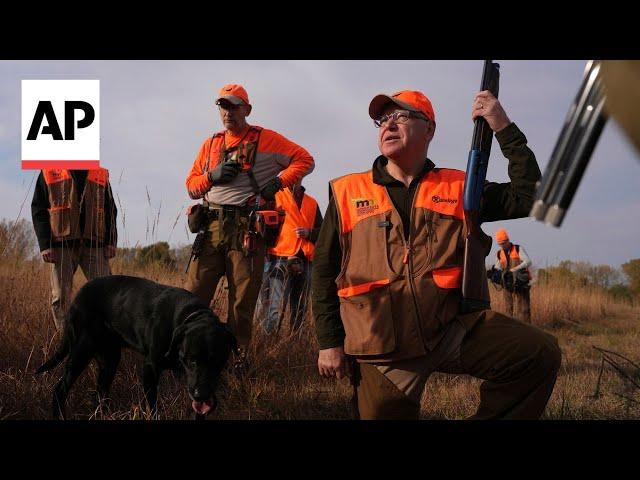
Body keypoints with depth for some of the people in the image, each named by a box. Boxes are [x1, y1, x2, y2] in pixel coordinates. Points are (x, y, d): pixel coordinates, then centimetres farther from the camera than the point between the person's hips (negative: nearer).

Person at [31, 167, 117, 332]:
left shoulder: (101, 175, 11)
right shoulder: (48, 174, 5)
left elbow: (110, 211, 15)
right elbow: (38, 210, 3)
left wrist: (110, 242, 3)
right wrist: (45, 245, -7)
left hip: (93, 244, 1)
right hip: (62, 244, -1)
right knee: (61, 296, 0)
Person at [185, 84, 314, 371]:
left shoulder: (265, 139, 5)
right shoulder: (210, 144, 18)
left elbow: (304, 160, 3)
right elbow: (191, 186, 16)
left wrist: (277, 183, -9)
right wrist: (213, 176, -4)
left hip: (247, 229, -3)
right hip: (212, 227, 4)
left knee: (242, 301, 1)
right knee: (193, 294, -3)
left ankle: (237, 357, 10)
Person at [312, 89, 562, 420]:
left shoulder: (458, 188, 11)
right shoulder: (347, 193, 8)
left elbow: (528, 197, 3)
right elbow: (324, 271, 10)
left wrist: (504, 128, -1)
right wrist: (329, 342, 3)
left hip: (454, 329, 1)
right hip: (383, 350, -1)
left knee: (540, 353, -17)